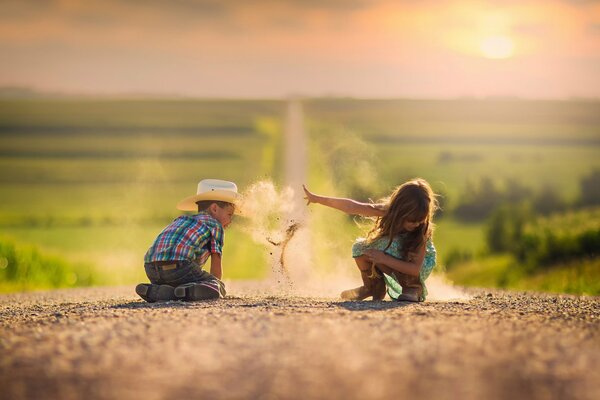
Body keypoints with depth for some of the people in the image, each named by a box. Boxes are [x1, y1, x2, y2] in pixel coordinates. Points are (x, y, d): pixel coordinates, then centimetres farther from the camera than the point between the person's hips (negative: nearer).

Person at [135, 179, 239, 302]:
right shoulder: (215, 225, 16)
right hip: (178, 264, -7)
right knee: (219, 289, 2)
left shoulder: (181, 220, 37)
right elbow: (216, 267, 17)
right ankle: (188, 291, -24)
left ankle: (153, 291, 3)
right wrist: (215, 286, 33)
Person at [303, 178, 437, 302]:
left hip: (421, 263, -5)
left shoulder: (422, 230, -34)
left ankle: (414, 288, -14)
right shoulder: (387, 211, -25)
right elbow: (352, 207, -19)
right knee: (360, 247, -20)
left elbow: (415, 269, -34)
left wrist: (384, 259, -43)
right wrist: (316, 199, -15)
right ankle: (374, 286, 5)